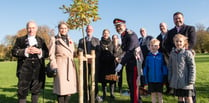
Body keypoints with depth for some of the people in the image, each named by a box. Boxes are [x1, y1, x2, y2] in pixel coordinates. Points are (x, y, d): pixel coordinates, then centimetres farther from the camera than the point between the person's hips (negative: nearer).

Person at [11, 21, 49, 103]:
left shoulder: (41, 40, 16)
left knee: (36, 90, 9)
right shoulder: (20, 39, 12)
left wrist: (39, 51, -11)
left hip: (38, 68, 2)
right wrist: (26, 51, -13)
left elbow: (47, 53, 8)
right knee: (22, 91, -1)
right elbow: (14, 51, 0)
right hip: (25, 68, -1)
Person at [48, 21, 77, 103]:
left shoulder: (70, 40, 19)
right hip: (60, 65, -5)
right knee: (62, 88, -6)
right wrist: (54, 67, -11)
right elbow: (51, 55, -3)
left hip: (70, 65, 5)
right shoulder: (54, 39, 4)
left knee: (70, 87, 3)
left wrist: (72, 64, 13)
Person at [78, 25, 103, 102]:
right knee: (85, 80, 1)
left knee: (95, 79, 2)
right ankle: (86, 97, 11)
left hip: (95, 62, 0)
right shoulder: (81, 40, 17)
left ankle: (96, 95, 20)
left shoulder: (96, 40, 15)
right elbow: (79, 51, 5)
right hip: (85, 62, 1)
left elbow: (98, 51, 3)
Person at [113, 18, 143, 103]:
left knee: (133, 83, -5)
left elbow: (129, 51, -25)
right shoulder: (123, 36, 10)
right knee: (130, 82, 15)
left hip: (134, 62, -9)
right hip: (129, 63, 9)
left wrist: (121, 64, -27)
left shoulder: (131, 35, -18)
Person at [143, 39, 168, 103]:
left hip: (159, 79, -1)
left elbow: (164, 67, 0)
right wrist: (145, 78, 2)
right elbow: (145, 68, 3)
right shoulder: (148, 56, -1)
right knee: (153, 94, 13)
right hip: (151, 79, 1)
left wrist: (165, 76, -2)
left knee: (159, 94, 10)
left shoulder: (161, 56, -5)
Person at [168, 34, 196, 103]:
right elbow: (170, 67, 9)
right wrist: (170, 79, 8)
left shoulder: (187, 53, -8)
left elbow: (192, 67, -9)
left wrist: (191, 80, -12)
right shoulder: (172, 53, 5)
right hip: (176, 82, 4)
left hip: (186, 81, -4)